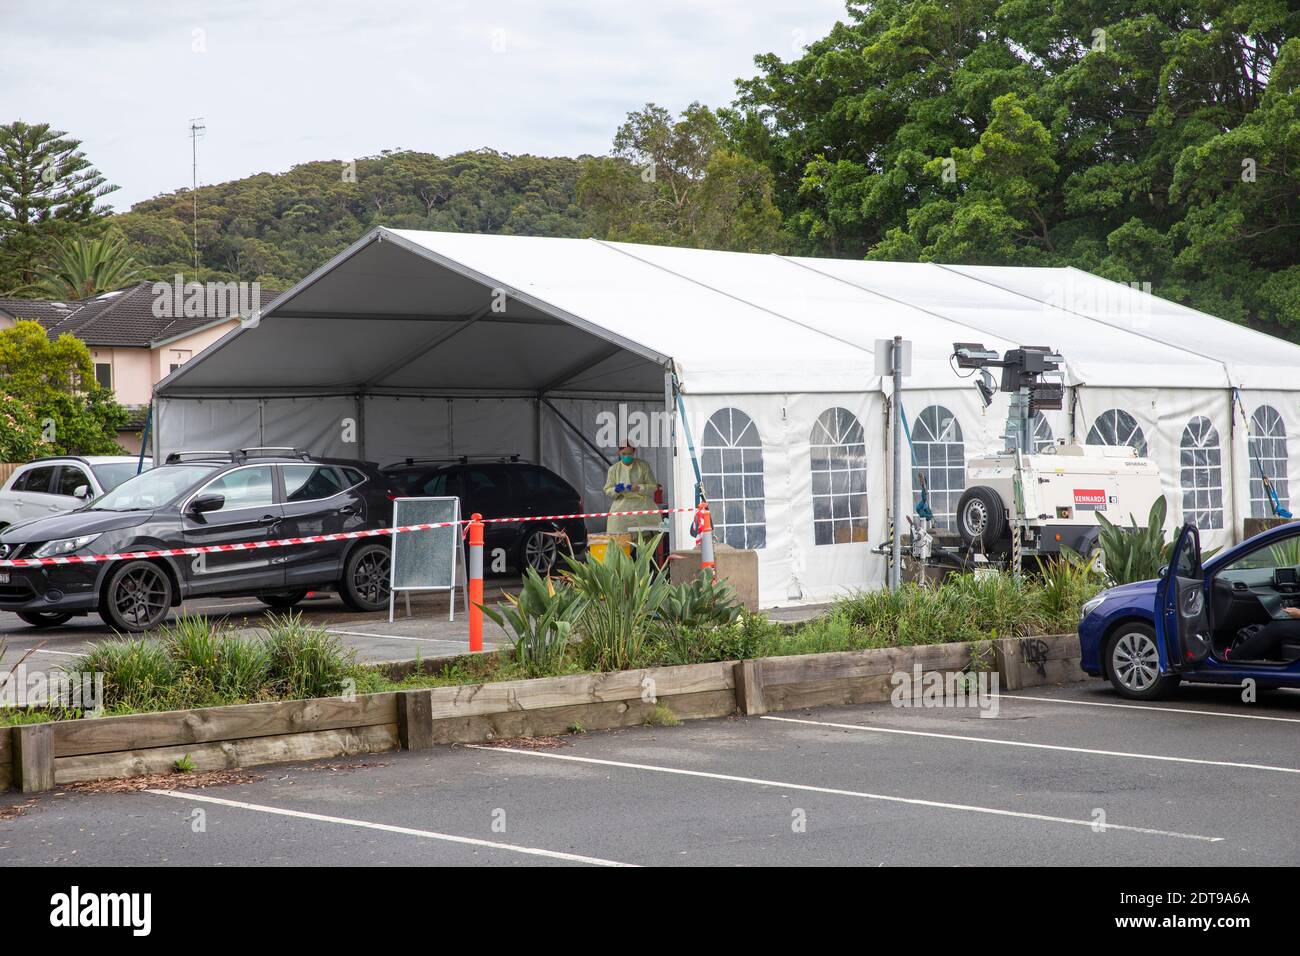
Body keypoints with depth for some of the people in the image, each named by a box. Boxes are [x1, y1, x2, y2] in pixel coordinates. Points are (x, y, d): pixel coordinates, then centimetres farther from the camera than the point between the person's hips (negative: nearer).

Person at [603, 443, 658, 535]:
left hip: (642, 506, 0)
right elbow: (607, 490, 9)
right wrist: (616, 490, -13)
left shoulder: (643, 466, 3)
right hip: (622, 509, 0)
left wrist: (638, 488, -16)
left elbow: (653, 486, 2)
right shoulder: (613, 469, 7)